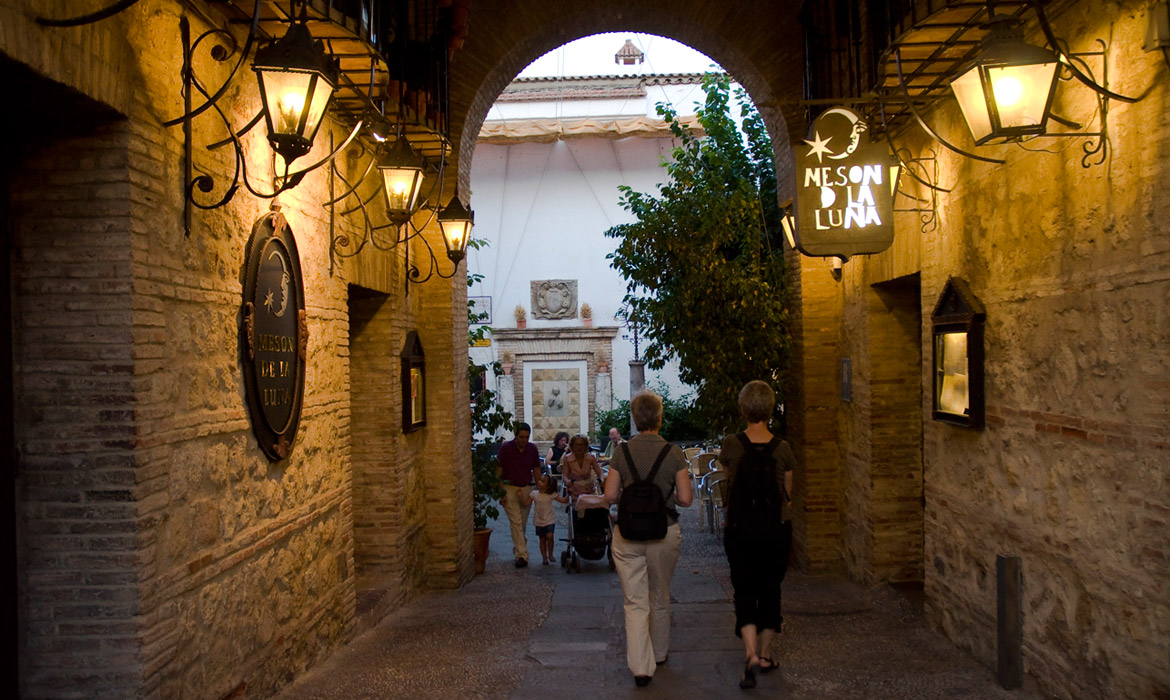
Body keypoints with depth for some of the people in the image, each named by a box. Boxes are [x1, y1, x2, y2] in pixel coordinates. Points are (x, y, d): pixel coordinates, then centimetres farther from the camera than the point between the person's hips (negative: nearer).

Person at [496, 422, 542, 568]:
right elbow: (499, 471, -6)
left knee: (523, 523, 10)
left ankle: (517, 549, 28)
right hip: (510, 489, -4)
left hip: (527, 489, 4)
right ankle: (522, 555, -14)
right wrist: (501, 493, -10)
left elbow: (536, 470, 10)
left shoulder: (532, 449, 2)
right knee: (516, 522, -10)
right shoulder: (506, 448, -9)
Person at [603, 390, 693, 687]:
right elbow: (685, 498, -8)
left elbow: (610, 495, -4)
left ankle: (641, 666, -5)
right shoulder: (673, 453, -8)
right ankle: (659, 654, 37)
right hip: (664, 533, 0)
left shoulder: (622, 452, -5)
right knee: (660, 599, 20)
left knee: (635, 603, 4)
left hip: (628, 535, 0)